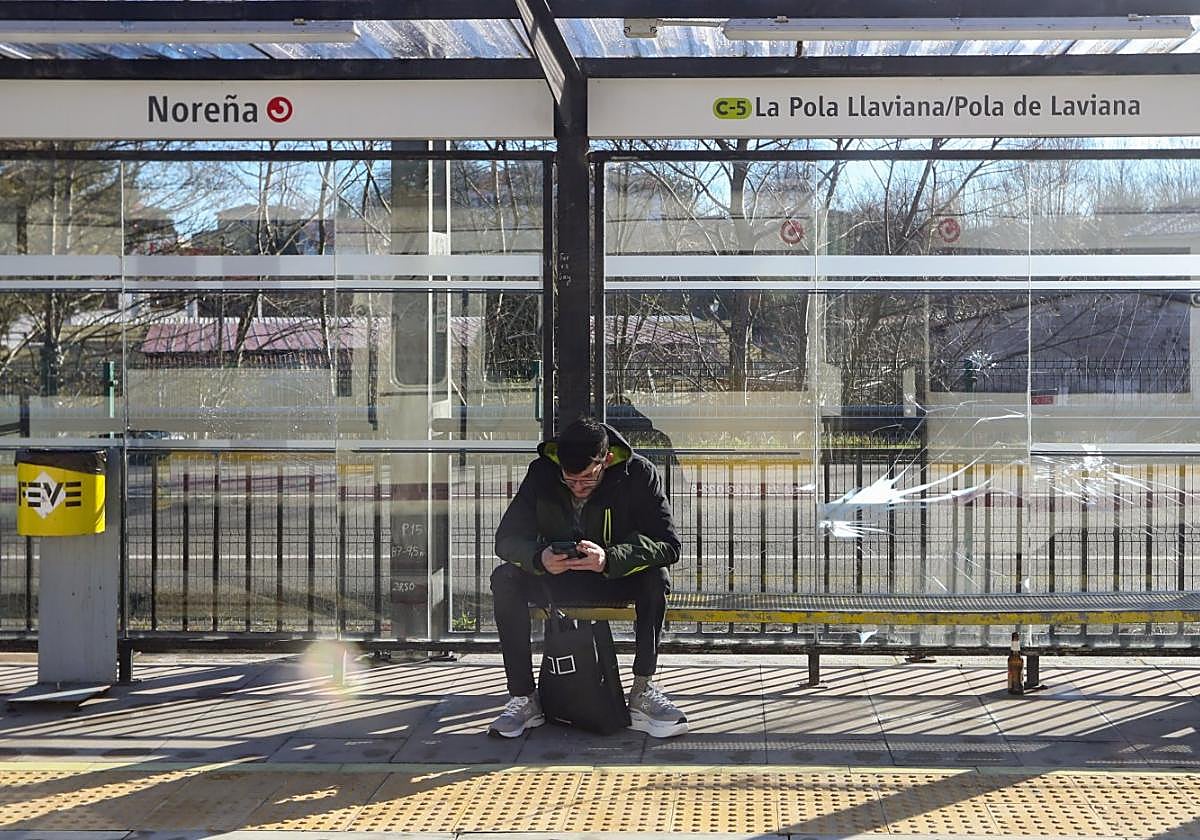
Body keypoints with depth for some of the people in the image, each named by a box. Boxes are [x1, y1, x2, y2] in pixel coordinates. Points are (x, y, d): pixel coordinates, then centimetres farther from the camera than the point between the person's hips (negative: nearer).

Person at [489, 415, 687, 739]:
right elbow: (507, 538, -14)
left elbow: (668, 544, -25)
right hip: (555, 579, 1)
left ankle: (643, 691, -27)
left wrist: (609, 559, -42)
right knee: (505, 579, -26)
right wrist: (539, 558, -39)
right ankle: (523, 698, -24)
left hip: (616, 578, -1)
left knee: (656, 578, -33)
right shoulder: (542, 472, -14)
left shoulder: (638, 473, -18)